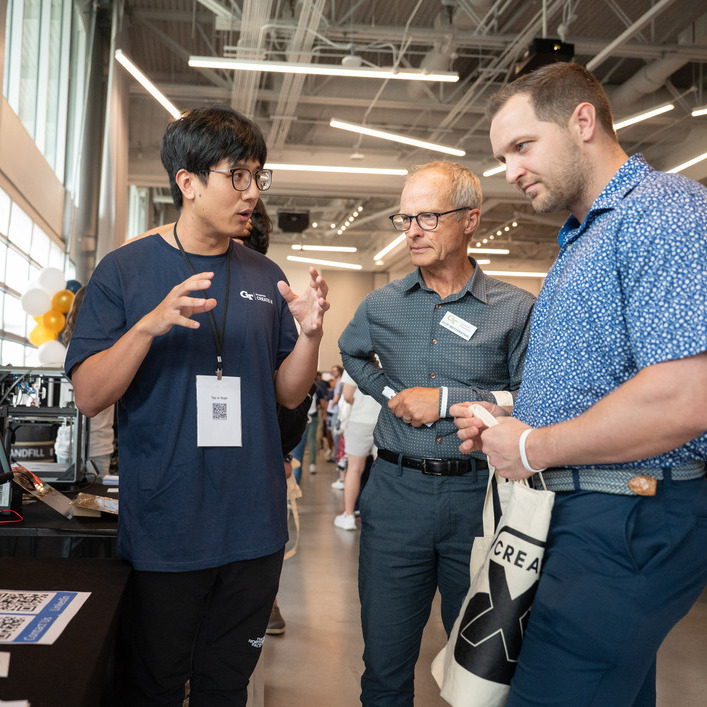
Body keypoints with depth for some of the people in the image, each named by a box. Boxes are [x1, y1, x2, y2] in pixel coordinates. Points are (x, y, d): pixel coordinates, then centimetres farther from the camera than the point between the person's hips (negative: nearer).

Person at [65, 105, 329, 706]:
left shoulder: (265, 277, 6)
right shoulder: (125, 270, -5)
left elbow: (288, 394, 10)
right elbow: (88, 397, -10)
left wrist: (309, 334, -9)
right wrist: (151, 324, -25)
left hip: (253, 528, 4)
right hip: (164, 531, -3)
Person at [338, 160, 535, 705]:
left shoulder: (516, 309, -3)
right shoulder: (381, 305, 7)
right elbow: (352, 354, 27)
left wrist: (448, 400, -13)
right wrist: (388, 392, 9)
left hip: (479, 494, -2)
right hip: (397, 491, 2)